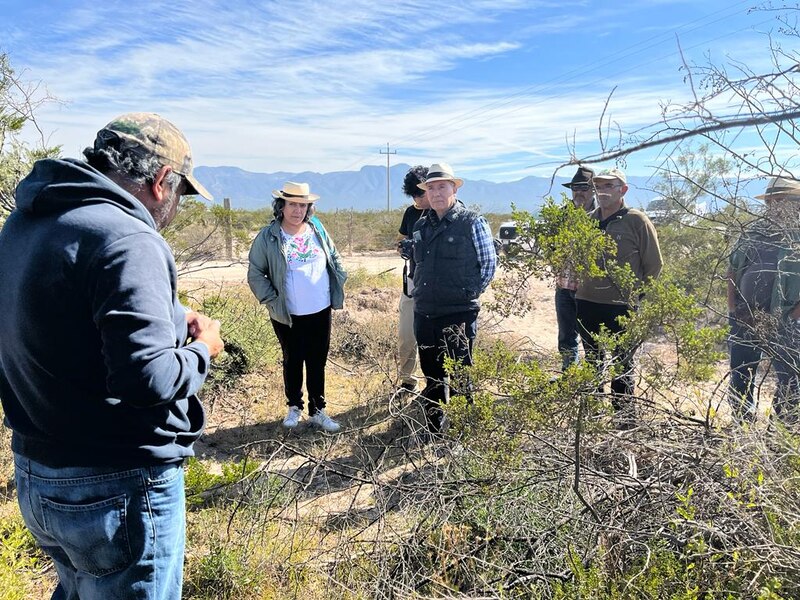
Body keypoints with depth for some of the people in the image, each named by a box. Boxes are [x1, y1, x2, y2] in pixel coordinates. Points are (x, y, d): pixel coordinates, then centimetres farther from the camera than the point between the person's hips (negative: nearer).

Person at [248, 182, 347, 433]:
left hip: (321, 311, 3)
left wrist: (338, 285, 4)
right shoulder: (267, 237, -8)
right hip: (287, 316, -2)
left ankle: (317, 410, 25)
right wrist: (271, 300, -10)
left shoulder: (318, 230, 2)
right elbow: (255, 274, -3)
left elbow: (334, 259, 14)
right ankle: (294, 407, 34)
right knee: (292, 361, 14)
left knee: (317, 362, 11)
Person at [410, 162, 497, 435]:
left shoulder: (472, 222, -6)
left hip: (459, 315, -6)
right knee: (431, 377, 16)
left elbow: (489, 263, -2)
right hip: (424, 314, 6)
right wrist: (421, 294, 13)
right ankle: (433, 430, 32)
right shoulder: (420, 226, 11)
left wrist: (468, 294, -1)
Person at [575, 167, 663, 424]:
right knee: (592, 362, 17)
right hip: (587, 304, 5)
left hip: (622, 308, -5)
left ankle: (625, 415, 19)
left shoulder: (637, 220, -5)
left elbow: (654, 264, -2)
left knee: (621, 365, 5)